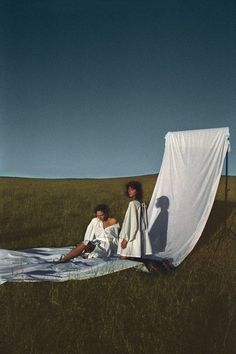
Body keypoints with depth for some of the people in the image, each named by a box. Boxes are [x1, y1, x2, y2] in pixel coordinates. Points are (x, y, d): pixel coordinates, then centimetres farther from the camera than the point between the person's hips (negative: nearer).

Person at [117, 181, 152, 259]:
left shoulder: (132, 204, -13)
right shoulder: (142, 204, 9)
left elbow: (131, 222, -17)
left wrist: (125, 238, -14)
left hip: (131, 237, -8)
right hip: (140, 237, 8)